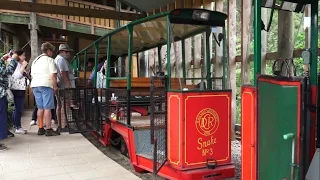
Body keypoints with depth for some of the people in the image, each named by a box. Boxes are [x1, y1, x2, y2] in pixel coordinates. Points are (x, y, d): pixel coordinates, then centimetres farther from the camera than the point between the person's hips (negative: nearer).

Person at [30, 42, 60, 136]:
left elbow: (32, 75, 22)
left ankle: (40, 128, 15)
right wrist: (55, 86, -5)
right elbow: (53, 75, -11)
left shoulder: (35, 60, 21)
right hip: (45, 85, -7)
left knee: (40, 108, 12)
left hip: (35, 85, 8)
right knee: (47, 108, -6)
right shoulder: (50, 60, -2)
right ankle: (49, 129, -6)